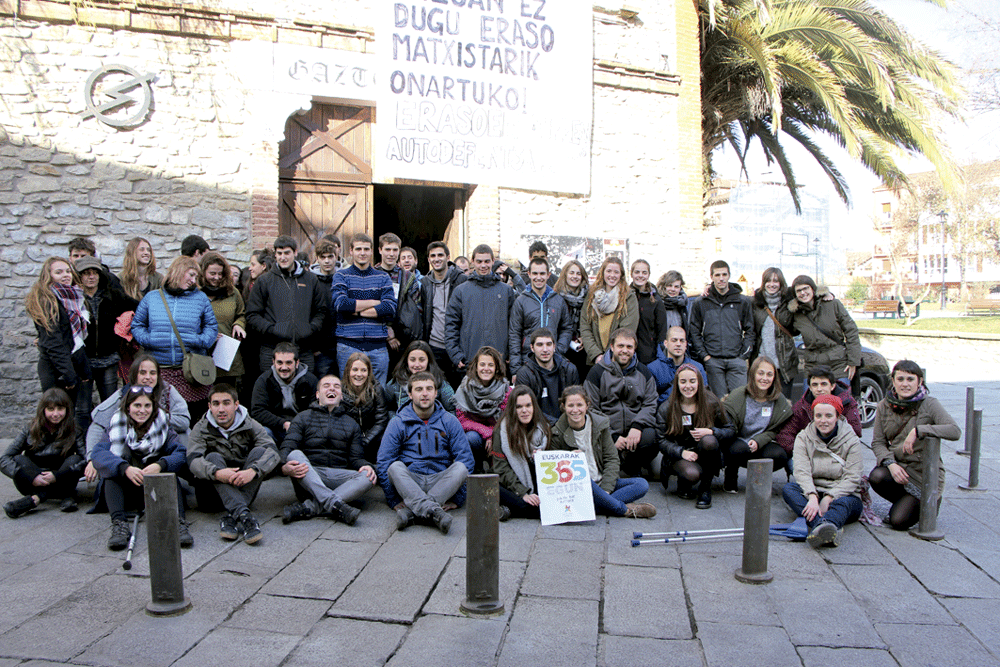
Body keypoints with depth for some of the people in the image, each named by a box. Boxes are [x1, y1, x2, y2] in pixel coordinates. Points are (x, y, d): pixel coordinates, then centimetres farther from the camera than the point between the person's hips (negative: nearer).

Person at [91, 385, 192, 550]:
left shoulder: (162, 427, 3)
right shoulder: (117, 428, 2)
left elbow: (180, 453, -12)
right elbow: (98, 453, -17)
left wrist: (160, 465, -33)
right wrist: (125, 468, -35)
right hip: (124, 492, 0)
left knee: (168, 468, -26)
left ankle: (178, 522, -40)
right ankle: (119, 524, -37)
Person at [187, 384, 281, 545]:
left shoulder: (250, 426, -1)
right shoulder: (201, 429, 0)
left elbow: (273, 452, -17)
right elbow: (193, 460, -19)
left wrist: (253, 471, -38)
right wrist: (217, 473, -40)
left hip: (244, 488, 1)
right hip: (213, 488, 0)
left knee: (259, 452, -22)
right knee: (213, 458, -27)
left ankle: (231, 517, -36)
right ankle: (243, 515, -47)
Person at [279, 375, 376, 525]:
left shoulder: (351, 424, 23)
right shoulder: (303, 418, 15)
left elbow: (356, 457, 15)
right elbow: (287, 448, 2)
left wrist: (366, 466, -11)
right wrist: (285, 467, -23)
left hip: (338, 477, 2)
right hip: (308, 476, -1)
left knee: (367, 477, -27)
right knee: (295, 455, -31)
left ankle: (309, 507, -38)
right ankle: (335, 504, -45)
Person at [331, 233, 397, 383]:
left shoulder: (383, 277, 12)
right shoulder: (341, 276, 7)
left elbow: (390, 309, -4)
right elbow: (340, 304, -12)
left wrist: (356, 311, -8)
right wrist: (375, 302, -7)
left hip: (378, 346, 2)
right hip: (348, 345, -1)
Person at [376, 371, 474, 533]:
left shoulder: (449, 421, 7)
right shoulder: (397, 424, 3)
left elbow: (466, 460, 3)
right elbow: (383, 463, -1)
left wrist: (457, 499, -7)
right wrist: (395, 502, -11)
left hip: (441, 482, 1)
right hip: (408, 484, -1)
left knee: (460, 467, -28)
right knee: (395, 467, -31)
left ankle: (410, 511, -39)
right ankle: (434, 511, -49)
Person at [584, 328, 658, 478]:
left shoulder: (643, 372, 13)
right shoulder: (597, 372, 2)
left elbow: (650, 405, 8)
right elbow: (591, 409, -2)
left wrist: (637, 426, -14)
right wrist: (613, 437, -12)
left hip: (636, 431, 3)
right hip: (607, 432, -3)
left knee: (650, 436, -30)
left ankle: (631, 470, 0)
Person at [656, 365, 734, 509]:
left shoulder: (711, 403, -2)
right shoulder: (665, 409, -3)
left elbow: (731, 431, 1)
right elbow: (662, 440, -5)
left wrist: (711, 432, -20)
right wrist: (682, 452, -23)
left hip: (704, 454, 2)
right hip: (678, 456, -1)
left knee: (709, 441, -34)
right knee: (691, 474, -36)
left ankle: (705, 487, -12)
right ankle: (683, 484, 6)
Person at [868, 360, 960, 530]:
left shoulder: (929, 404, -11)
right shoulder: (884, 406, 0)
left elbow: (955, 431, -27)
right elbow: (877, 442, -2)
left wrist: (918, 431, -37)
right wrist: (891, 464, -20)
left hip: (924, 471, -3)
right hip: (896, 466, 3)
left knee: (899, 521, -14)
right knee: (876, 477, -32)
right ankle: (906, 502, 4)